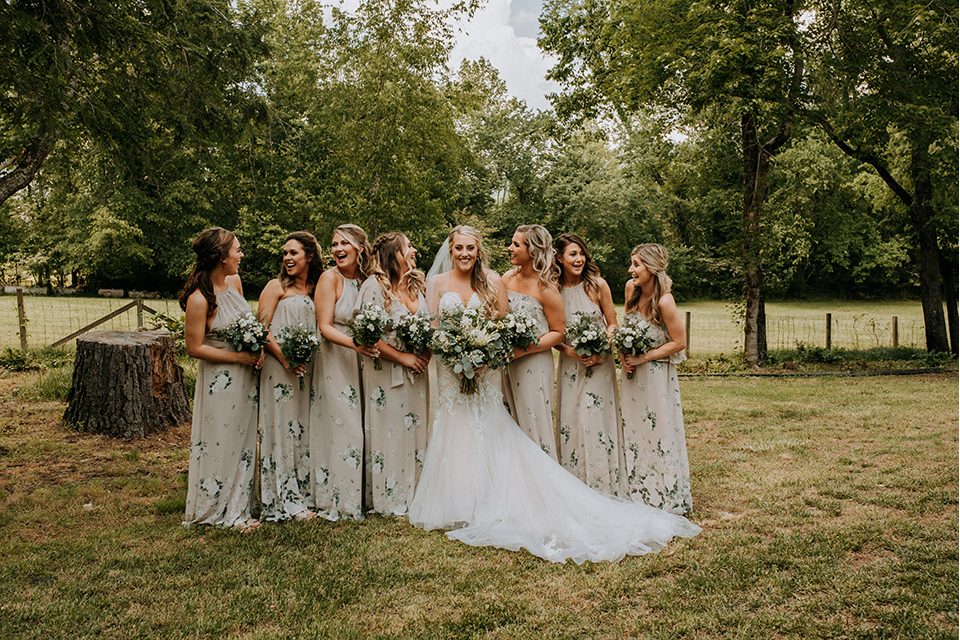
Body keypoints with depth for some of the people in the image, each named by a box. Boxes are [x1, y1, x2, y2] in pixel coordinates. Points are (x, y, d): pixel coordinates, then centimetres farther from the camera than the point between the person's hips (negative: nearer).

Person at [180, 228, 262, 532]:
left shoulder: (235, 282, 1)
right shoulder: (199, 299, -21)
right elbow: (194, 348, -17)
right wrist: (239, 357, -17)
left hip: (245, 378, 8)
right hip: (219, 379, -7)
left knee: (243, 443, 15)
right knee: (219, 445, 5)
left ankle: (238, 509, 28)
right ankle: (214, 510, 22)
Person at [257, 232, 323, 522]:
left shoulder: (315, 289, 13)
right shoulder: (276, 286, -2)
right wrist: (285, 358, -17)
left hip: (307, 369, 5)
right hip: (279, 368, -5)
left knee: (302, 430, 10)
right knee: (282, 429, -1)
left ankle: (304, 494, 20)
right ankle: (286, 501, 7)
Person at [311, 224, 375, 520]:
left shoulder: (366, 279, 4)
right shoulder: (330, 277, -11)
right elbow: (324, 326, -15)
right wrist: (354, 344, -29)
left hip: (360, 361, 5)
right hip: (334, 359, -5)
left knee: (359, 426, 9)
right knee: (339, 427, -2)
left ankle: (357, 496, 22)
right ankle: (335, 500, 11)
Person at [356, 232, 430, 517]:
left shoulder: (417, 284, 10)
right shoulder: (374, 286, -10)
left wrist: (426, 353, 0)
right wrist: (402, 357, -15)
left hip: (416, 373, 6)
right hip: (386, 373, -6)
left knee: (416, 432, 9)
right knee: (389, 435, 1)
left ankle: (414, 496, 21)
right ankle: (389, 501, 13)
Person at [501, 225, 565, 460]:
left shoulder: (546, 289, -12)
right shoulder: (508, 278, 5)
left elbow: (557, 332, -8)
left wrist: (524, 349, -18)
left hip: (533, 363, -6)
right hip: (506, 362, 6)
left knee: (534, 424, 2)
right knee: (512, 424, 11)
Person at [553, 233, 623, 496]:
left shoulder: (597, 285, -4)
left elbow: (612, 325, 3)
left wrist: (600, 351, -14)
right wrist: (570, 351, -13)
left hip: (600, 363, -1)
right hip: (569, 365, 1)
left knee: (598, 421, -2)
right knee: (570, 424, 2)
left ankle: (604, 488, 11)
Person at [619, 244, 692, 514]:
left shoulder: (664, 301, -22)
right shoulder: (631, 288, -2)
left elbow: (679, 342, -16)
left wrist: (643, 358, -17)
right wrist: (624, 353, -2)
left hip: (657, 374, -7)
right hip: (633, 374, 7)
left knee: (659, 434, 2)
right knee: (633, 431, 13)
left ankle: (666, 498, 18)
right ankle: (638, 495, 27)